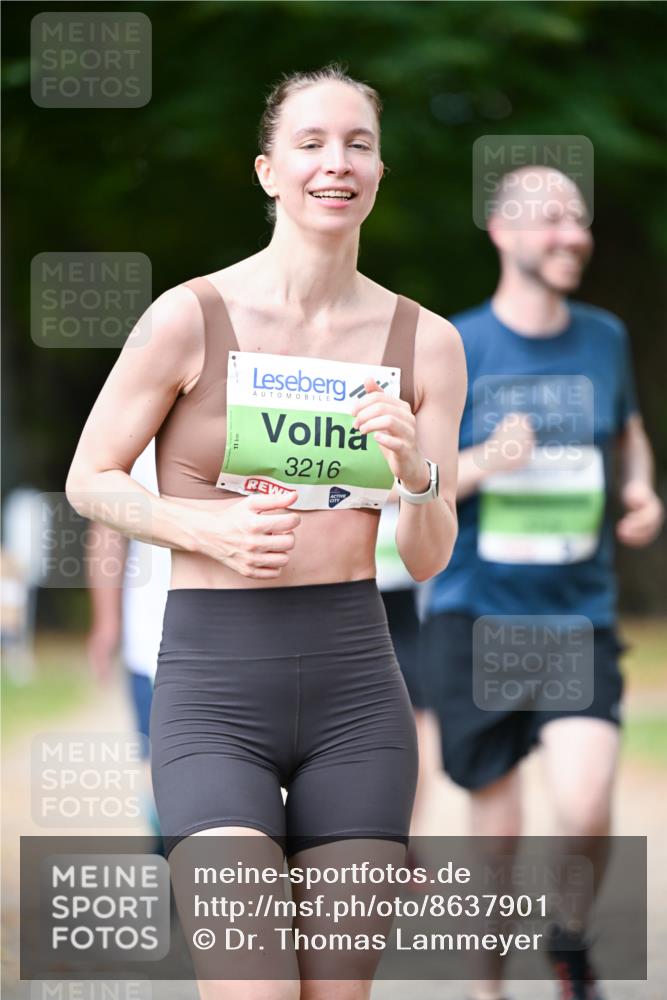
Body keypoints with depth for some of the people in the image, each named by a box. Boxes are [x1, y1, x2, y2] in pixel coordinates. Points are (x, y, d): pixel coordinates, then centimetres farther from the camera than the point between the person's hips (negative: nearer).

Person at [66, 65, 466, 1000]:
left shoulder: (426, 342, 4)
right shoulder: (191, 318, -6)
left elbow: (429, 559, 7)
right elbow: (90, 480, 3)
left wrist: (414, 469, -14)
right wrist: (209, 527, -14)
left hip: (356, 685, 4)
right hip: (214, 686, -3)